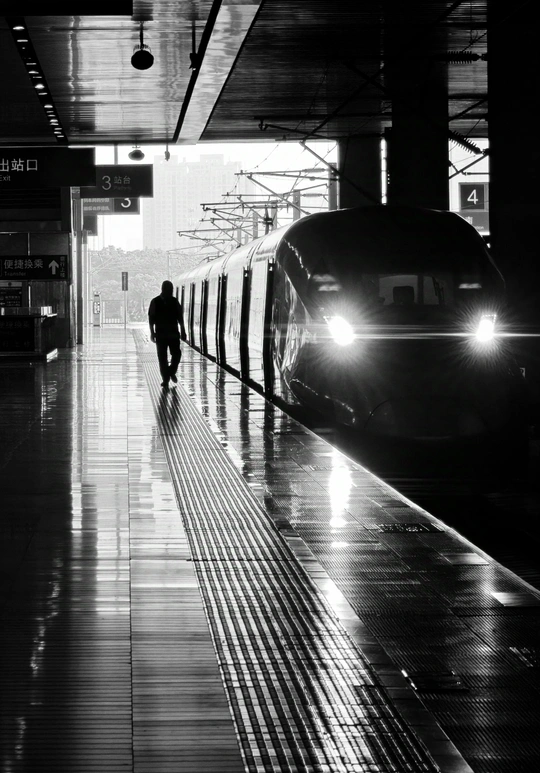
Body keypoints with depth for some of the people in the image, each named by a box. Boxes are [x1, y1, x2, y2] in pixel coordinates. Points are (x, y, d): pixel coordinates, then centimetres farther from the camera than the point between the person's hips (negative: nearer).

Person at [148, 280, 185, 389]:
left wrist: (182, 329, 7)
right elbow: (151, 318, -2)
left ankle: (172, 372, 23)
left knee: (176, 354, -3)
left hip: (173, 333, 2)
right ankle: (165, 379, 4)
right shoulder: (155, 302, -2)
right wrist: (152, 332, -7)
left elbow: (179, 316, 11)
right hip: (161, 334, -2)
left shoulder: (175, 301, 6)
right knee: (162, 357, -1)